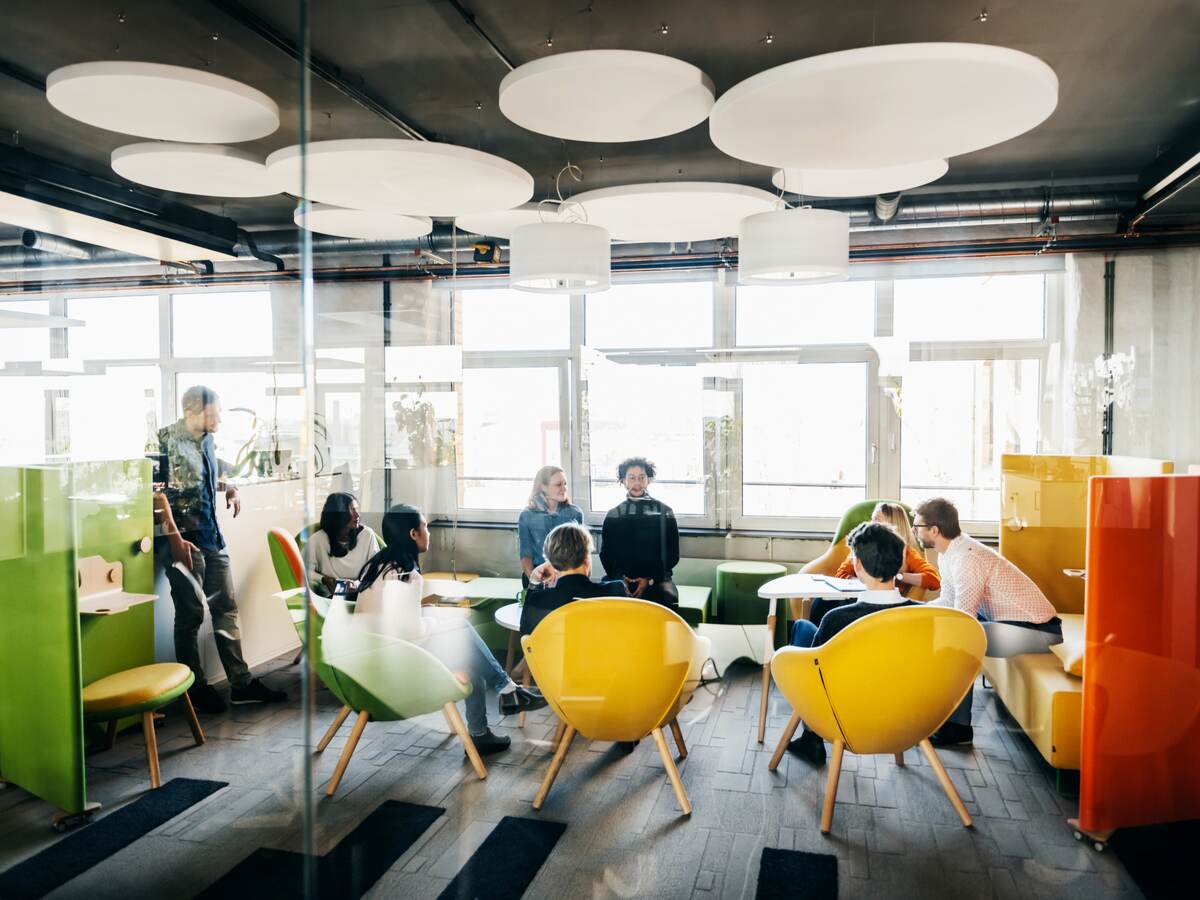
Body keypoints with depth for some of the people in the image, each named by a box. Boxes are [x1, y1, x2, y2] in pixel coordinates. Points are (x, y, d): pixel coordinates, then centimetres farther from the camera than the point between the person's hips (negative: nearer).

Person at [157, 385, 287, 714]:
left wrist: (228, 488, 6)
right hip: (185, 539, -7)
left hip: (212, 536, 7)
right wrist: (175, 538, -23)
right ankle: (195, 689, 18)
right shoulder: (167, 439, -12)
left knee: (226, 608, 9)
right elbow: (159, 491, -18)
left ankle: (242, 683, 16)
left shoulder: (207, 440, 10)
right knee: (191, 613, 3)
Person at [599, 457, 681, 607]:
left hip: (656, 579, 0)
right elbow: (605, 554, 13)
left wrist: (650, 579, -7)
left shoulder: (664, 512, 7)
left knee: (668, 599, -33)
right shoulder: (613, 515, 12)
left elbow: (672, 555, 6)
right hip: (621, 579, 0)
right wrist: (619, 578, -6)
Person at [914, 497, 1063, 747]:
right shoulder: (949, 552, 3)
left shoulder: (967, 558, -26)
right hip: (1011, 621, 10)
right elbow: (947, 602, 12)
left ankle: (958, 727, -11)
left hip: (1037, 631, -10)